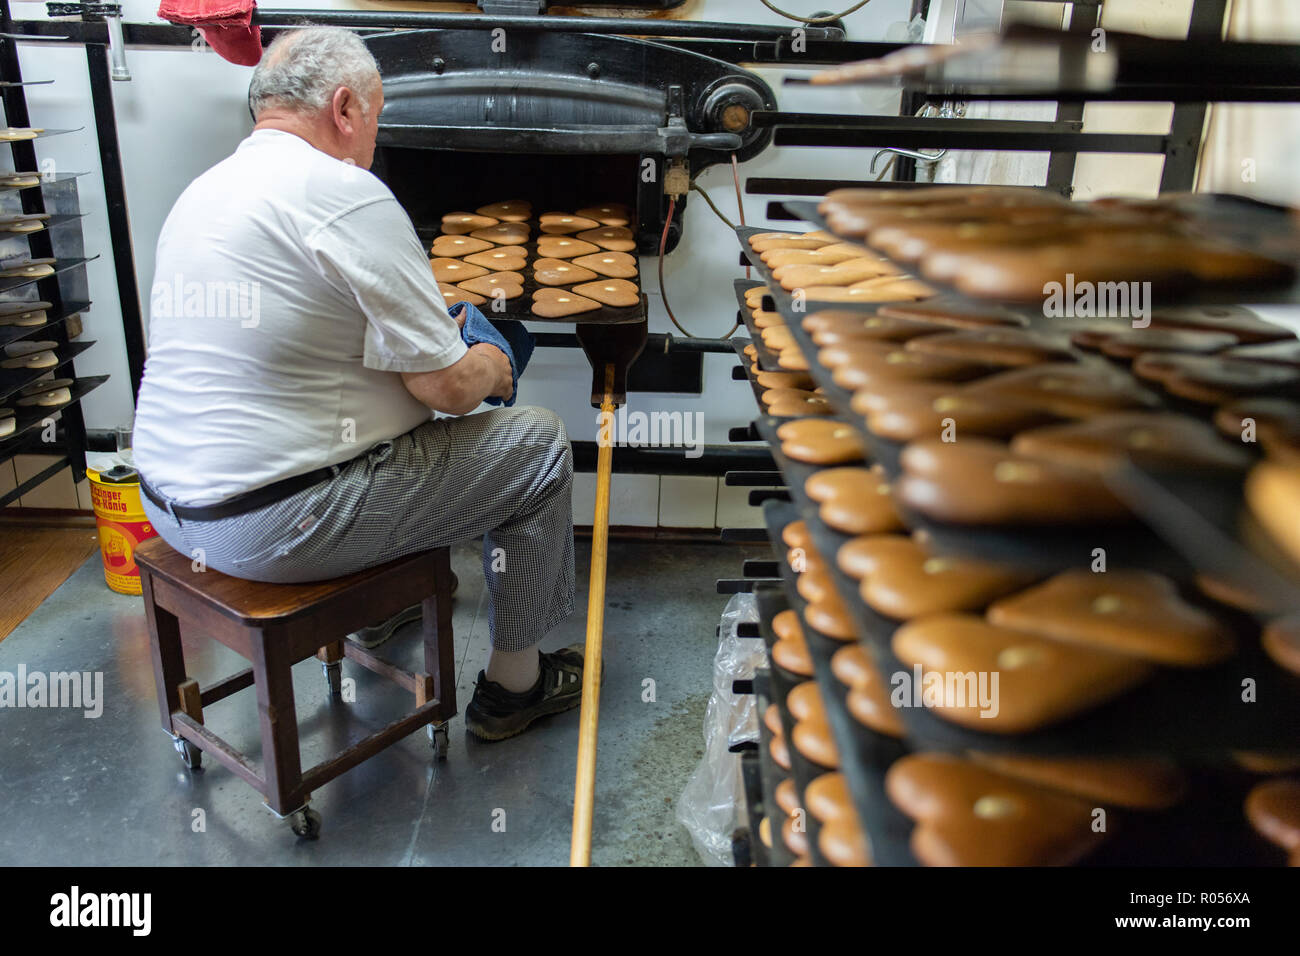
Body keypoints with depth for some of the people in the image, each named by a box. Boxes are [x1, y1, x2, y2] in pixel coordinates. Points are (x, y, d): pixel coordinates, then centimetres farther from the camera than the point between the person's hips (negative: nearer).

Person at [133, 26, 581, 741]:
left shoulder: (202, 191, 11)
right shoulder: (346, 194, -16)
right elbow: (446, 386, -16)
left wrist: (432, 337, 21)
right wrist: (489, 365, 7)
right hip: (275, 526, -9)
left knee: (381, 410, 32)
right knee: (537, 443, 2)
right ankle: (513, 683, 15)